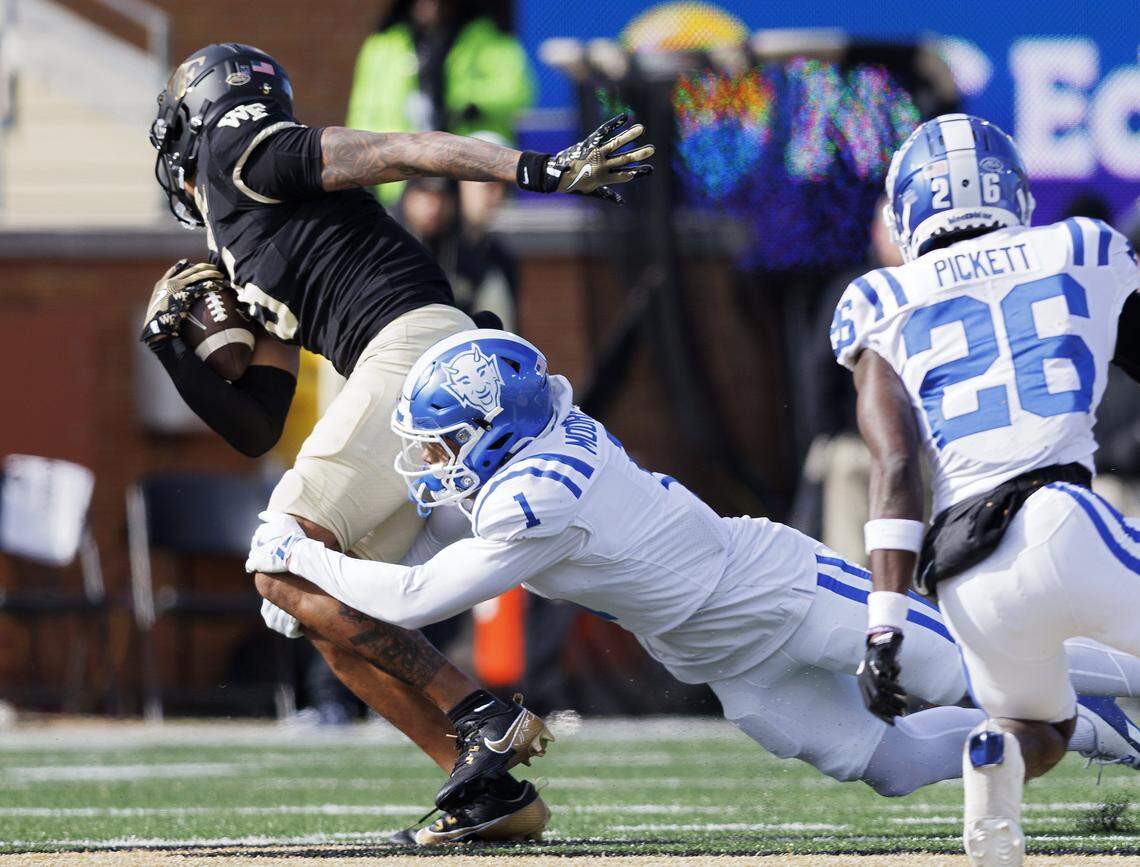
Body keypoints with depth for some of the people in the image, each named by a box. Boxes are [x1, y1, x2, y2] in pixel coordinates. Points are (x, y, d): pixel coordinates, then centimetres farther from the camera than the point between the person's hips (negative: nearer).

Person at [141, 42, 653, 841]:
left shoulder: (236, 152, 8)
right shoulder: (250, 277, 32)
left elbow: (398, 151, -5)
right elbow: (257, 432, 30)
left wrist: (539, 172, -16)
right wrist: (173, 347, 18)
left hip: (416, 349, -9)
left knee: (286, 573, -10)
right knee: (330, 622, 9)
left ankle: (484, 717, -16)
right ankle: (493, 788, 1)